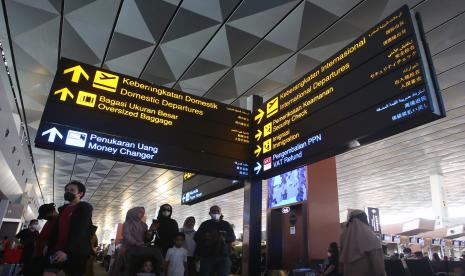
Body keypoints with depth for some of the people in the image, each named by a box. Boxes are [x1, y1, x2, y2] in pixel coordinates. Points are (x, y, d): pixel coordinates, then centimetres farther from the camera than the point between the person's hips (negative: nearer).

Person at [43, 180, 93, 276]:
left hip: (75, 252, -6)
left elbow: (80, 231, -17)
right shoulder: (62, 209, 19)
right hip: (57, 250, 6)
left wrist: (66, 250, -26)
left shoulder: (85, 207, -6)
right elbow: (56, 229, 19)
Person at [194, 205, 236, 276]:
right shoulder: (205, 224, 11)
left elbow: (233, 238, 6)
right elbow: (196, 238, 7)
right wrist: (205, 237, -13)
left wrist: (225, 238, -15)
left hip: (223, 257, 0)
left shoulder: (226, 224, 11)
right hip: (207, 257, 0)